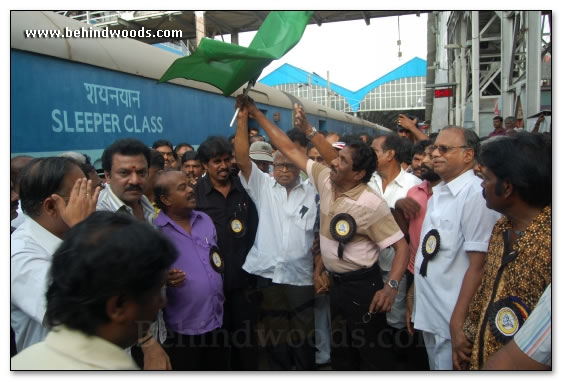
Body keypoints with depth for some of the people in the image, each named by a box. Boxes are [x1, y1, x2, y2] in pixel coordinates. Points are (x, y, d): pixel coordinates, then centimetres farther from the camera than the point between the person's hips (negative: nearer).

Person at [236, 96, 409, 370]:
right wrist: (256, 114, -1)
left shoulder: (371, 204, -21)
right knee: (340, 351, 21)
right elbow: (289, 149, -1)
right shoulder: (326, 180, -4)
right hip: (337, 283, 7)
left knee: (371, 355, 8)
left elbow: (401, 246, -17)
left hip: (362, 286, -7)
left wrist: (391, 287, -30)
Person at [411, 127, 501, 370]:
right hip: (428, 312, 8)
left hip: (454, 320, -8)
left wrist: (458, 322, -21)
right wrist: (415, 291, 16)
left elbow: (479, 265, -21)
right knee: (435, 368, 22)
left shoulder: (476, 195, -19)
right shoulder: (437, 193, 7)